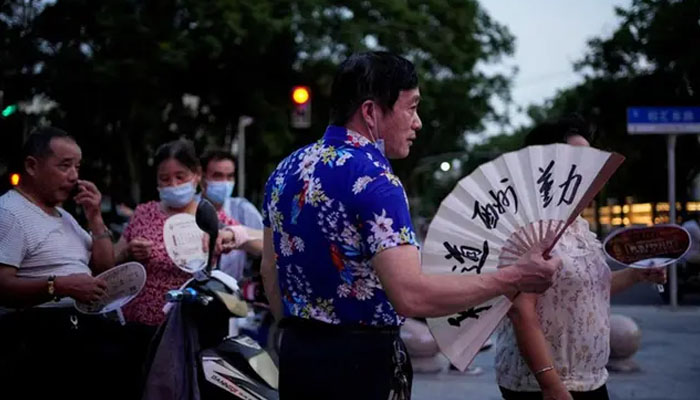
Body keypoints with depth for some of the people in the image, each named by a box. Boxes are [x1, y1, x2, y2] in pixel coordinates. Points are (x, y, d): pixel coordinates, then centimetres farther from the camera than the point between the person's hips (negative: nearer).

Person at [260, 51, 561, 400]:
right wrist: (512, 279, -22)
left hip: (297, 354, 8)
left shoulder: (287, 169, 6)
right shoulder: (371, 179, -20)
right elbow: (411, 295, -29)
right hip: (360, 361, -8)